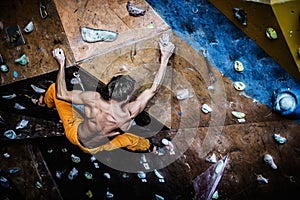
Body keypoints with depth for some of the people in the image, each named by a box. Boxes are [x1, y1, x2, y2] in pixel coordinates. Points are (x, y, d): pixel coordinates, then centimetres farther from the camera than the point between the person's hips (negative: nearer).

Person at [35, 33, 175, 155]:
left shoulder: (94, 99, -38)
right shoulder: (130, 113, -35)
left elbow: (61, 93, -24)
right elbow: (154, 88, -27)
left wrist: (61, 64, -18)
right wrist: (164, 58, -24)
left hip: (74, 133, 0)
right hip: (94, 149, 0)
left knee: (54, 89, 13)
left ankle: (44, 103, 47)